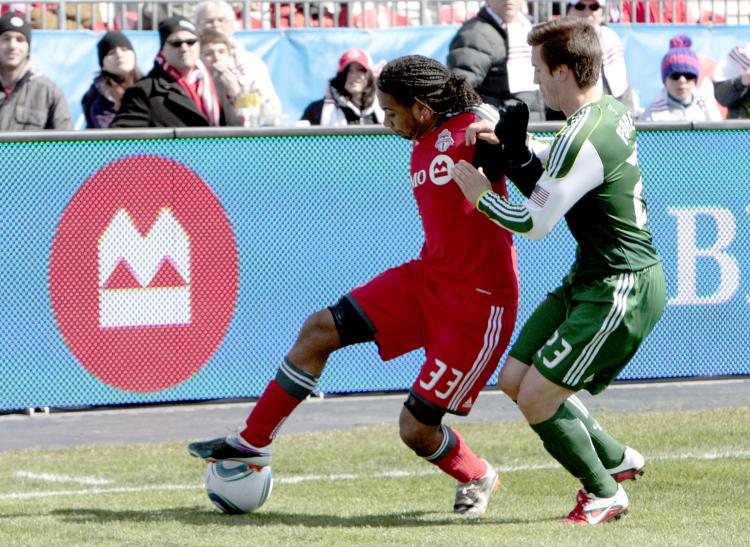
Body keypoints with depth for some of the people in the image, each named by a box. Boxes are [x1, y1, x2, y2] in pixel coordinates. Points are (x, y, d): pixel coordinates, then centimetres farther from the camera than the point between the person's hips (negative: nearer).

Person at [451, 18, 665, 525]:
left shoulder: (583, 141, -25)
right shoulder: (612, 110, 5)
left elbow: (533, 222, -18)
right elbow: (558, 169, 25)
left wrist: (480, 194, -2)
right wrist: (513, 146, 8)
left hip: (620, 289, -10)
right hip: (589, 279, 10)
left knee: (537, 398, -6)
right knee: (515, 379, 12)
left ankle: (604, 493, 14)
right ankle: (615, 458, 25)